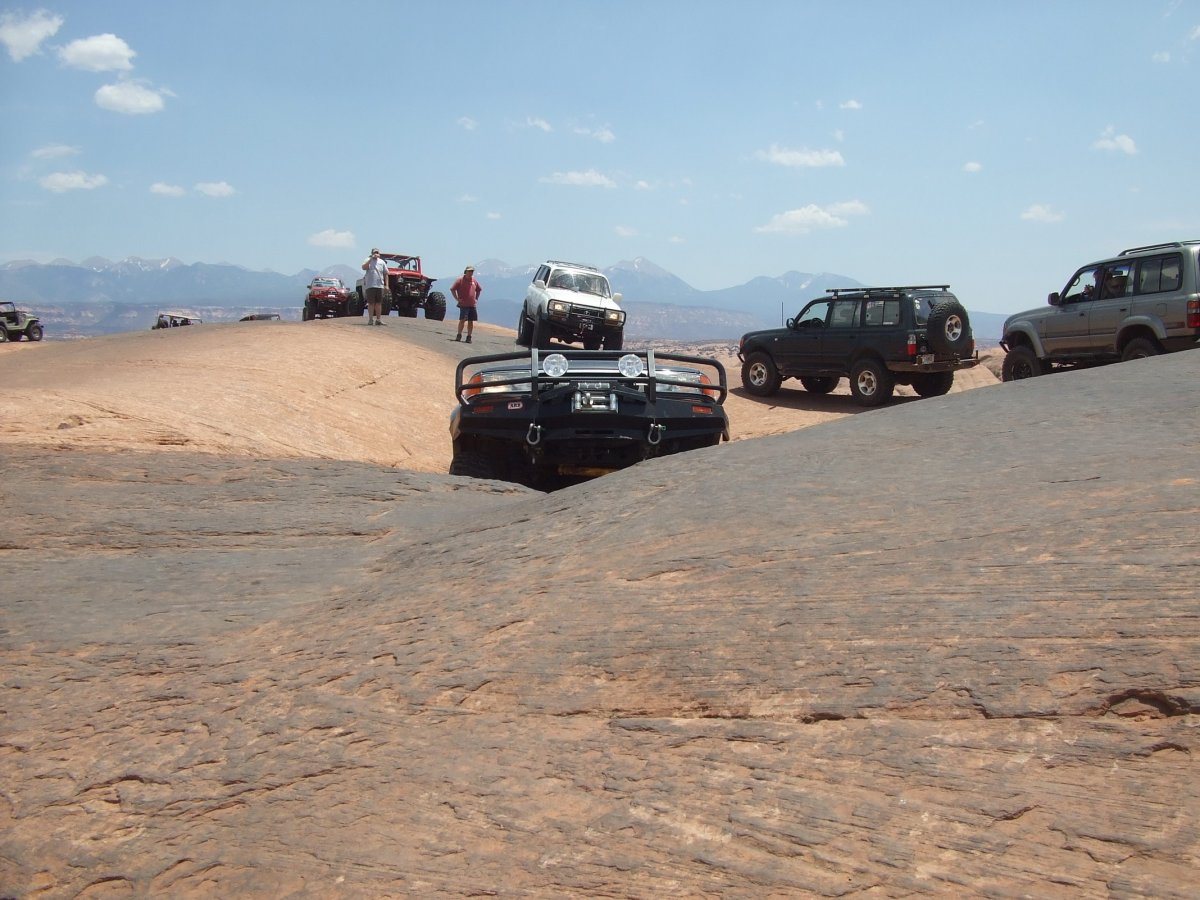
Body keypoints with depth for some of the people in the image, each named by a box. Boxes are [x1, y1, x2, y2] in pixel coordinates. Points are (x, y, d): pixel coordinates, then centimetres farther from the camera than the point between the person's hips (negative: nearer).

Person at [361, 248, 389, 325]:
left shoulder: (382, 262, 12)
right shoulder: (368, 261, 4)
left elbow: (385, 274, 13)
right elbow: (364, 267, -16)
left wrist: (386, 285, 5)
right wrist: (371, 259, -17)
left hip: (380, 285, 3)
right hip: (370, 286, -3)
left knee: (379, 303, 4)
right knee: (371, 303, -2)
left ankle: (378, 319, 8)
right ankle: (370, 319, 1)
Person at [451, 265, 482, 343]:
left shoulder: (474, 281, 12)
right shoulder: (461, 280, -3)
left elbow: (479, 289, 28)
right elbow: (452, 289, -3)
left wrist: (476, 298, 18)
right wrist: (457, 298, -6)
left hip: (472, 305, 5)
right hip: (463, 304, -5)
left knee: (471, 321, 4)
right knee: (462, 320, -9)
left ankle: (469, 337, 10)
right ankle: (459, 335, 3)